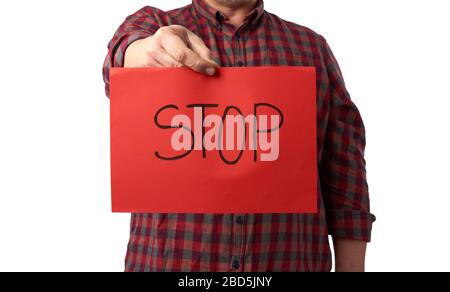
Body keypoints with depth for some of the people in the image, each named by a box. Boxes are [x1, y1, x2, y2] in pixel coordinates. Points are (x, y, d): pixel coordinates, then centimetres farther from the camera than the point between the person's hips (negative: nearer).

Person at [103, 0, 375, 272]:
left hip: (289, 260, 2)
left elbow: (345, 164, 2)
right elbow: (126, 53, -19)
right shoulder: (153, 24, 5)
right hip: (171, 259, 0)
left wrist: (351, 267, -2)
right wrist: (150, 51, -41)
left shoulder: (313, 47, 6)